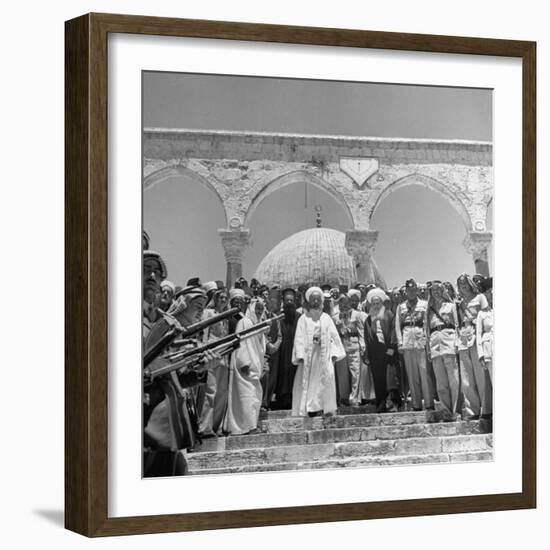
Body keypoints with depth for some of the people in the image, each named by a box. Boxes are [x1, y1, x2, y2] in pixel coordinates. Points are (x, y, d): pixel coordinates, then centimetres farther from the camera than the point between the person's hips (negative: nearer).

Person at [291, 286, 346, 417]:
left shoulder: (326, 318, 11)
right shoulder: (303, 319, 5)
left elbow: (334, 336, 8)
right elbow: (299, 338, -1)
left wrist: (334, 354, -3)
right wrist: (300, 356, -12)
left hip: (324, 356, 1)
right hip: (308, 356, -1)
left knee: (325, 383, -6)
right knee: (308, 385, -5)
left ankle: (323, 409, -5)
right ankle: (311, 411, -5)